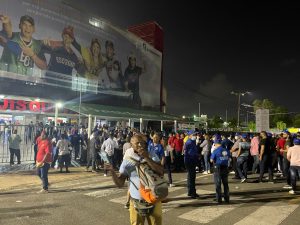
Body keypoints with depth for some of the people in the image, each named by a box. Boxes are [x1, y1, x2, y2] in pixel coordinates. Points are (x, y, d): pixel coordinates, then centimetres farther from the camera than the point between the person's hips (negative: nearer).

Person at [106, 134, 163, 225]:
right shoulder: (127, 160, -5)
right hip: (136, 202, 0)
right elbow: (120, 183, -4)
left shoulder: (152, 155, -5)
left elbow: (161, 172, -18)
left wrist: (147, 158, -23)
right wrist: (112, 171, -21)